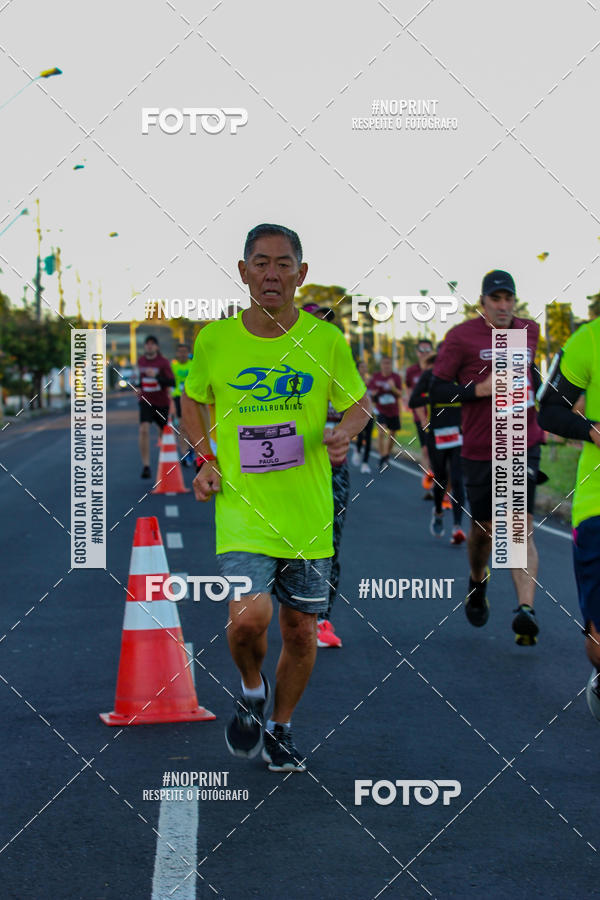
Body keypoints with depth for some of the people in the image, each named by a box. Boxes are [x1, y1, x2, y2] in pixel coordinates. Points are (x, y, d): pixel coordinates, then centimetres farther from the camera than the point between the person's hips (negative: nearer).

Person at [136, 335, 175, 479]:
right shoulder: (141, 360, 4)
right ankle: (146, 466, -23)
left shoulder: (163, 362, -10)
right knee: (144, 430, -20)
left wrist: (156, 376, -32)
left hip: (162, 402, -1)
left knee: (163, 431, 15)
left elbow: (171, 382, -20)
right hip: (146, 401, 1)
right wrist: (139, 387, 9)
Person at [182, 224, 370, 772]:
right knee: (248, 618, -20)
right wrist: (204, 459, 3)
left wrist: (344, 434, -11)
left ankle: (280, 727, 34)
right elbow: (192, 399, 16)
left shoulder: (326, 340, -3)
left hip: (309, 514, 2)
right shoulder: (214, 340, -2)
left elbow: (357, 402, 10)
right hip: (242, 507, -1)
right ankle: (252, 689, 14)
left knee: (301, 631, 9)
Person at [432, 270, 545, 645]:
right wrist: (479, 390, -17)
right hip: (480, 448, -1)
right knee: (484, 528, 11)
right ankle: (478, 581, 43)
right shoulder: (462, 336, -4)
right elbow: (438, 387, -4)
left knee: (521, 529, -11)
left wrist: (533, 393, 14)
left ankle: (526, 610, -21)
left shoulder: (530, 330, 9)